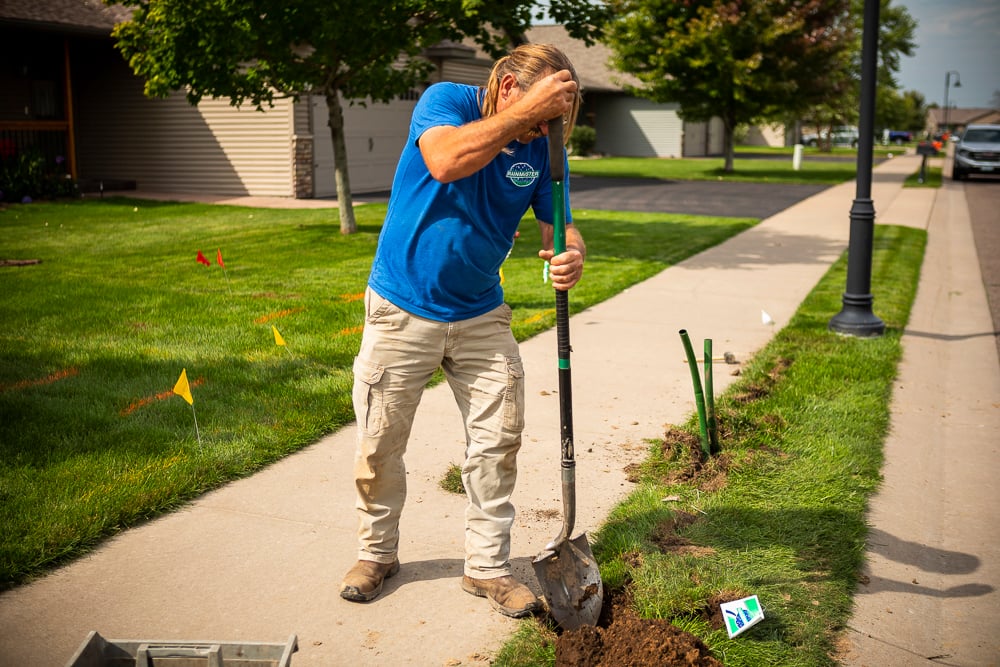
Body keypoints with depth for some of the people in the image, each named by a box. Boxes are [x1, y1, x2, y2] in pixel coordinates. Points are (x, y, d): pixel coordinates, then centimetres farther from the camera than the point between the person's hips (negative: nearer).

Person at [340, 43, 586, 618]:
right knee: (380, 444, 6)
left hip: (482, 317, 3)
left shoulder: (541, 148, -2)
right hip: (402, 311, -3)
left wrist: (571, 255, -28)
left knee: (498, 440, 0)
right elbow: (446, 161, -34)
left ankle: (488, 566, 17)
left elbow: (558, 226, -4)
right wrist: (525, 112, -35)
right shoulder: (445, 100, -13)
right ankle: (377, 552, 28)